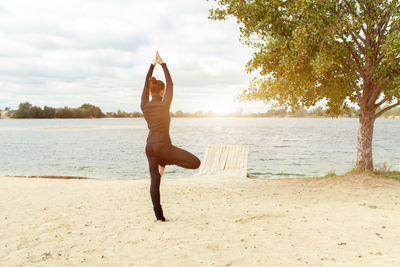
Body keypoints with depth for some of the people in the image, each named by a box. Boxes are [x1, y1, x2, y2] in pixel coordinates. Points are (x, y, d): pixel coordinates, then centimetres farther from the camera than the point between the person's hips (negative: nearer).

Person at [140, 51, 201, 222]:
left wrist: (152, 66, 20)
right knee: (195, 162, -2)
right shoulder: (164, 105, -9)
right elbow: (170, 84, -1)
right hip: (163, 145, -6)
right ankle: (165, 162, -6)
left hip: (149, 146, 7)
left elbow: (146, 86, 15)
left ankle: (159, 215, 7)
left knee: (154, 181, 8)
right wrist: (163, 64, 5)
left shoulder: (144, 106, 4)